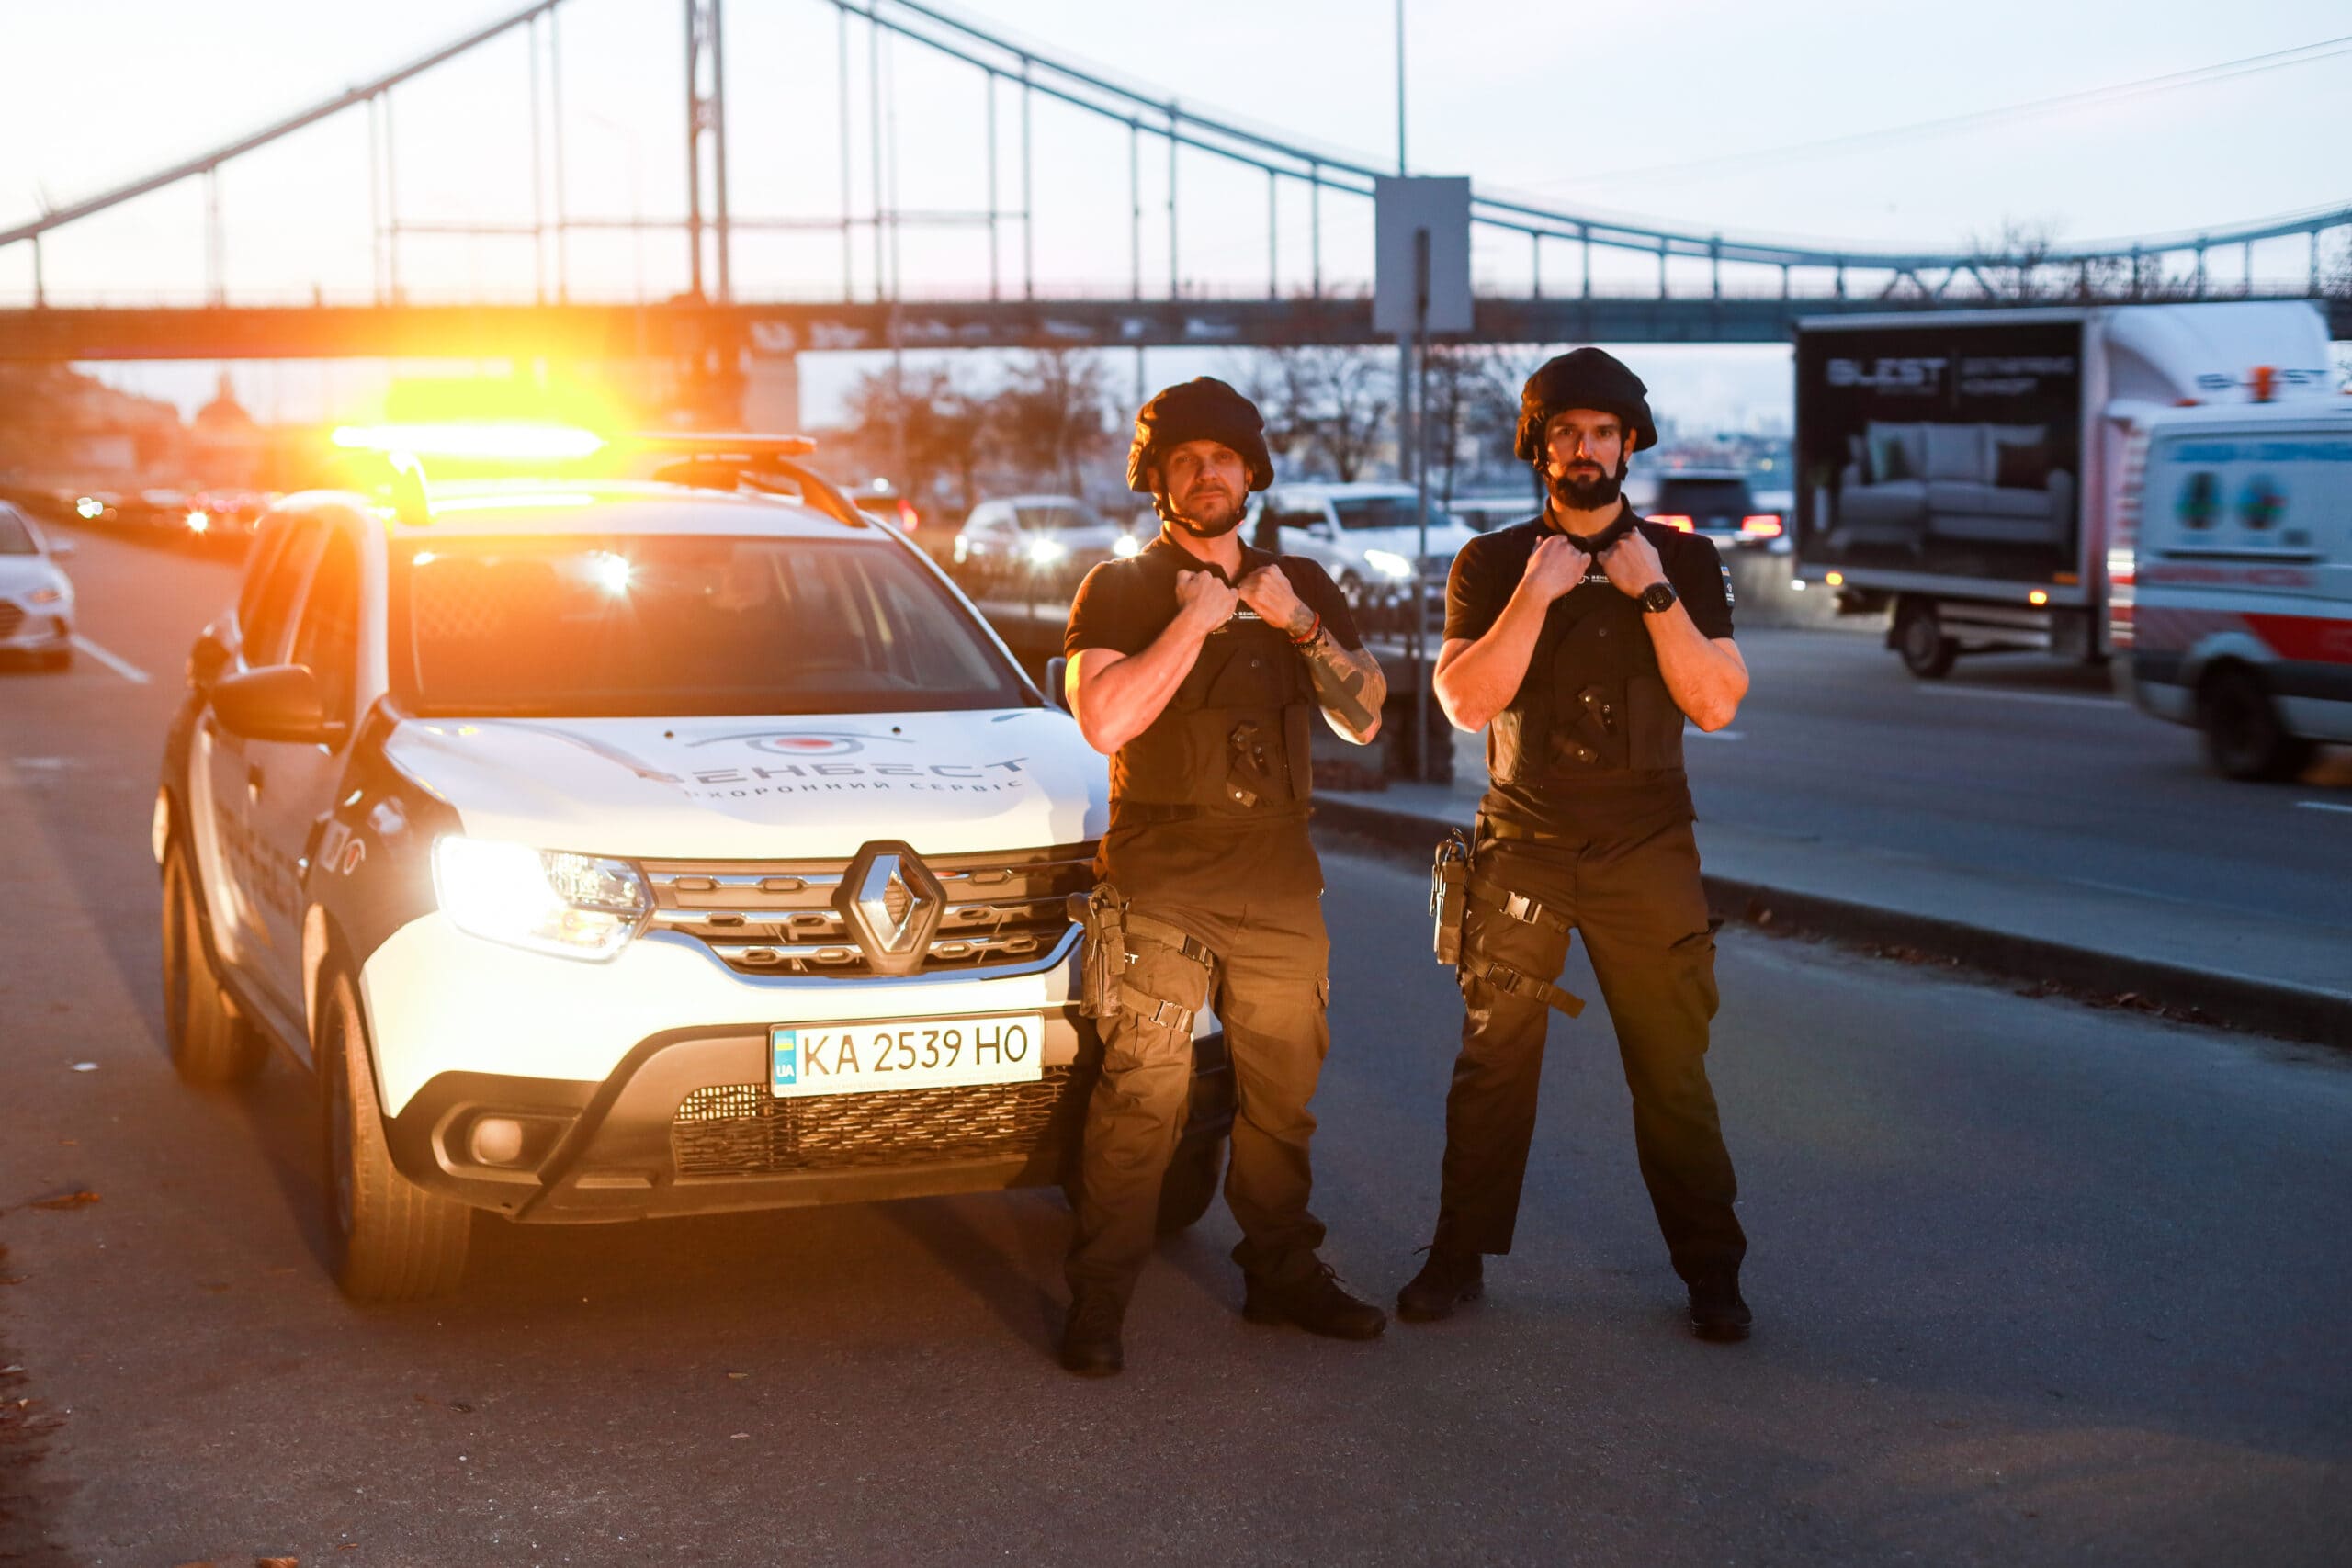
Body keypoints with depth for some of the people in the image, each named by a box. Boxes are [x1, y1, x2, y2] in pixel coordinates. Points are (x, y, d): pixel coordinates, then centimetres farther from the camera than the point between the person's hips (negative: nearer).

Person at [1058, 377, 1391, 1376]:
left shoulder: (1302, 585, 15)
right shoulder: (1119, 590, 3)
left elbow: (1362, 720, 9)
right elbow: (1103, 720, -13)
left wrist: (1300, 624, -4)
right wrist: (1192, 622, -12)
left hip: (1279, 882, 4)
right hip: (1158, 887, -4)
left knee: (1283, 1092, 10)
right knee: (1142, 1097, -9)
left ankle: (1282, 1274, 24)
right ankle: (1098, 1301, -3)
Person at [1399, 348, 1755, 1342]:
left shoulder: (1684, 562, 6)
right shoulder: (1492, 565, 5)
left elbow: (1716, 704, -4)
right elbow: (1464, 701, -7)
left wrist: (1653, 594, -12)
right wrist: (1535, 596, -14)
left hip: (1647, 851, 0)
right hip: (1521, 850, 0)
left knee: (1673, 1072, 1)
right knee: (1492, 1063, 2)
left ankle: (1711, 1270, 12)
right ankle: (1460, 1257, 14)